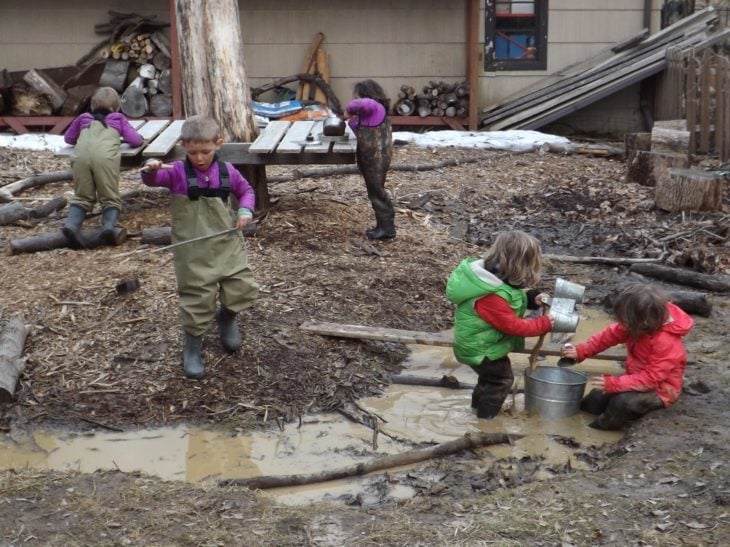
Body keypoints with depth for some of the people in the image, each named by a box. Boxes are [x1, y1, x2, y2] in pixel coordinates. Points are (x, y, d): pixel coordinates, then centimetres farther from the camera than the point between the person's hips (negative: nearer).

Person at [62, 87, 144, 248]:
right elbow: (136, 140, 22)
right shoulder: (119, 119, 30)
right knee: (110, 197, 5)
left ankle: (72, 224, -12)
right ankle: (108, 226, -21)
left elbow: (68, 138, 46)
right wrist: (140, 138, 44)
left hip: (81, 155, 2)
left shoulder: (84, 118, 35)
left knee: (81, 196, 13)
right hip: (105, 156, -2)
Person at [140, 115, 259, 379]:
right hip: (193, 252, -3)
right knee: (197, 299, 0)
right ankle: (192, 348, 20)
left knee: (244, 290, 4)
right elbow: (153, 180, -22)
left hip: (228, 246, 3)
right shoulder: (177, 172, -8)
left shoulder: (227, 171, 2)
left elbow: (246, 190, 16)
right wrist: (150, 169, -44)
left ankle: (226, 317, 37)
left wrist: (246, 210, -3)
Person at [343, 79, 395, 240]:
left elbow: (361, 104, -38)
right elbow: (362, 133, 22)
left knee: (377, 192, -4)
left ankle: (387, 228, 2)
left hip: (376, 159, -10)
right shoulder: (369, 112, 14)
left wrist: (349, 110, -20)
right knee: (375, 192, 14)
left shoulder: (375, 107, -16)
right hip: (370, 158, 10)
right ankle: (383, 225, 21)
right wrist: (352, 120, 9)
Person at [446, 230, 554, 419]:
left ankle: (479, 401, 49)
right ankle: (487, 413, 21)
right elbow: (513, 325, -29)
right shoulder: (492, 297, -38)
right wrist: (544, 324, -21)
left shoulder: (492, 276, -9)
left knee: (492, 374, 28)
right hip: (480, 348, -9)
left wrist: (531, 299, -6)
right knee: (502, 378, 6)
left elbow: (510, 300, 9)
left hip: (480, 342, 9)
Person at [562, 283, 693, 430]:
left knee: (623, 402, -31)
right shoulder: (637, 326, -13)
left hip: (659, 389, -8)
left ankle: (599, 428, -7)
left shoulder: (667, 342, -35)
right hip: (638, 379, 8)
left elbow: (651, 378, -34)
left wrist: (614, 384, -37)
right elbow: (610, 334, -2)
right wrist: (581, 351, -10)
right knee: (595, 399, 2)